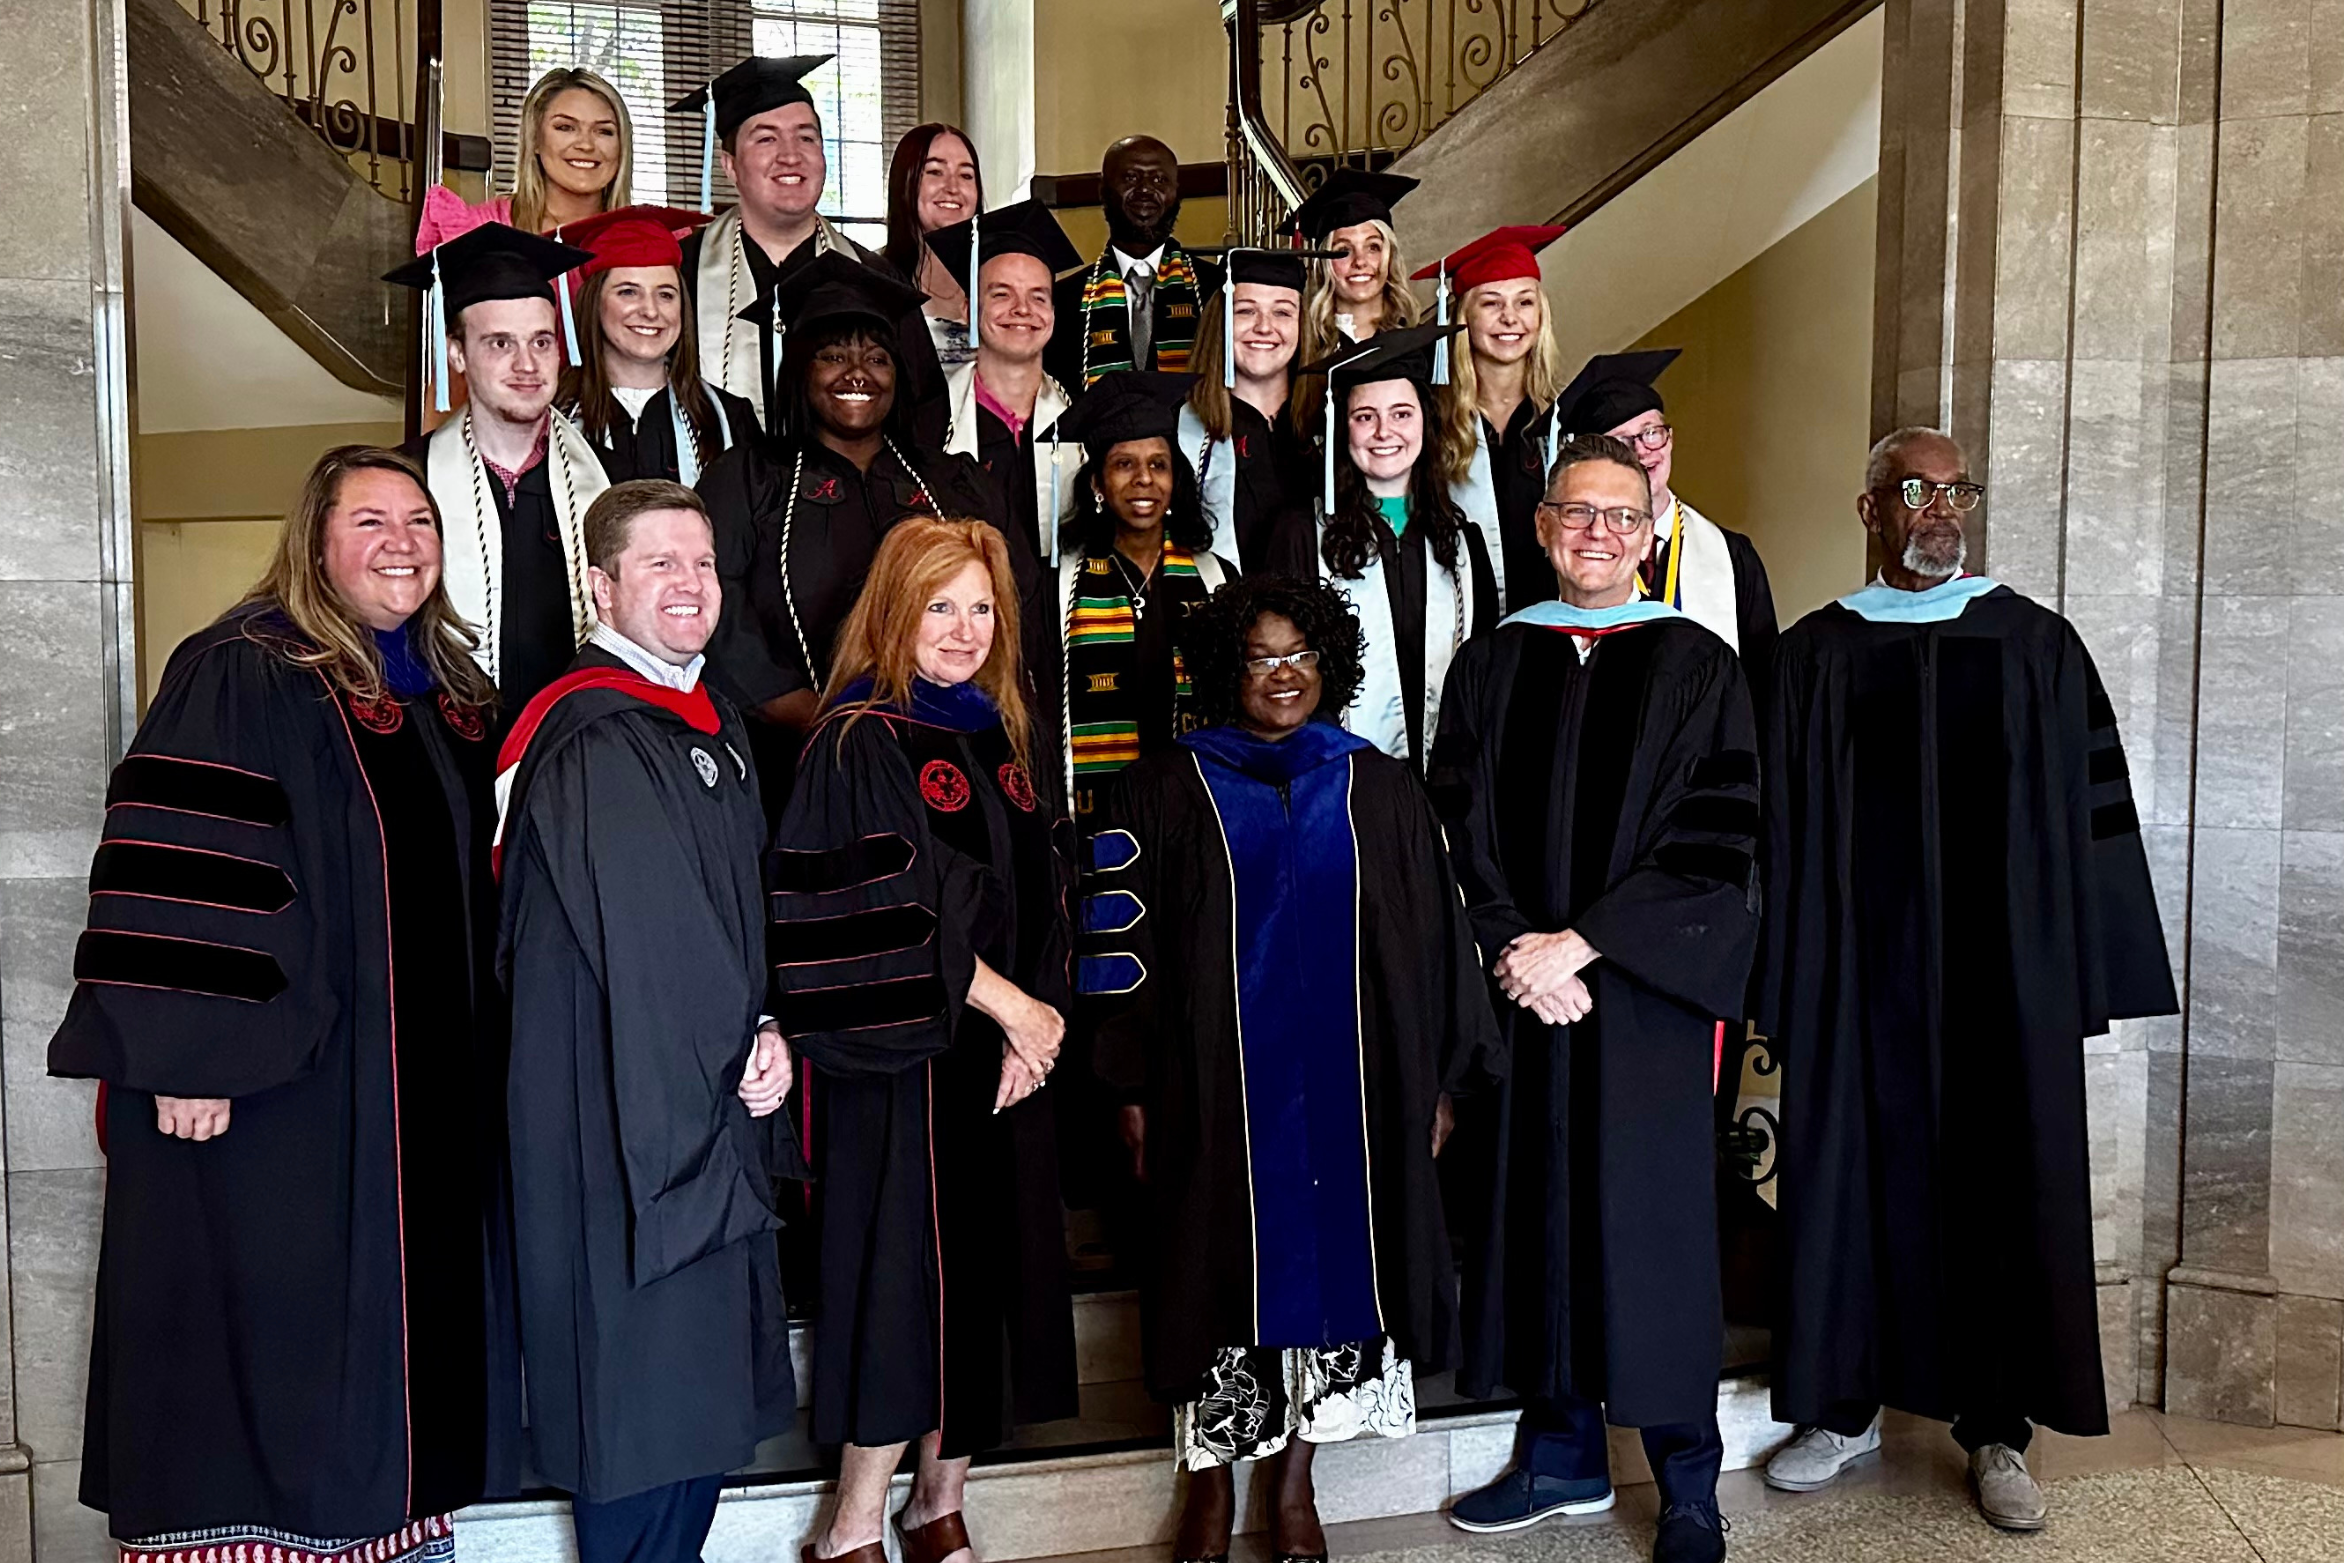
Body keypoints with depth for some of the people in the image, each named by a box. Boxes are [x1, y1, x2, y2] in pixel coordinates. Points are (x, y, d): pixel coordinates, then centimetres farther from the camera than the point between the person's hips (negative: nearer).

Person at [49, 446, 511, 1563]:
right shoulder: (243, 673, -10)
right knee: (267, 1322, 2)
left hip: (425, 1079, 7)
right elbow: (171, 868, -15)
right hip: (279, 1069, -7)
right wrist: (187, 1055, -20)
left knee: (400, 1311, 14)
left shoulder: (451, 691, 12)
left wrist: (471, 1048, 17)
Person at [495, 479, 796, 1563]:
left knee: (705, 1383, 17)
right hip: (625, 1108, -9)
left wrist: (762, 1032, 0)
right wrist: (739, 1053, -9)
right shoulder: (591, 741, -16)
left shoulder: (711, 723, 12)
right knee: (645, 1365, 1)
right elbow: (643, 938, -20)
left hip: (710, 1103, 9)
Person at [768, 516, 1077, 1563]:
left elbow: (1037, 896, 11)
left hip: (1003, 1063, 7)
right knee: (907, 1275, -3)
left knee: (992, 1272, 10)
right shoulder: (859, 741, -8)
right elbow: (890, 909, -16)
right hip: (903, 1061, -7)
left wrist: (1038, 1021, -3)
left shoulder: (997, 738, 13)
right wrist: (1005, 1003, -14)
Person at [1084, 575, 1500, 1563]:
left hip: (1353, 1089, 2)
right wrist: (1135, 1090, -4)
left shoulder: (1379, 789, 7)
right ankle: (1212, 1475, 23)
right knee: (1227, 1267, 4)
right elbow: (1126, 944, 1)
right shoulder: (1170, 792, 3)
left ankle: (1296, 1481, 23)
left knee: (1330, 1260, 6)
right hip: (1218, 1087, -1)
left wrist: (1439, 1082, 4)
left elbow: (1433, 942, 8)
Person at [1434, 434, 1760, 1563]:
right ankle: (1562, 1455, 26)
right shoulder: (1490, 666, 9)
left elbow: (1716, 840, -7)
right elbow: (1461, 832, 4)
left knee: (1653, 1224, 2)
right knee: (1540, 1209, 9)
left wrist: (1583, 942, -14)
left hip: (1645, 994, -3)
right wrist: (1516, 948, -10)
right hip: (1522, 991, 3)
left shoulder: (1697, 666, 0)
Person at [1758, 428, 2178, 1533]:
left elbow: (2089, 811, 4)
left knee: (2005, 1180, 5)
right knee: (1857, 1169, 6)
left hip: (2003, 966, 0)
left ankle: (1998, 1429, 20)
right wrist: (1774, 980, -1)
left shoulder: (2036, 644, 6)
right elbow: (1783, 825, 4)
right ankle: (1846, 1406, 22)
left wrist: (2087, 972, -2)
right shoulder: (1814, 654, 5)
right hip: (1860, 965, 0)